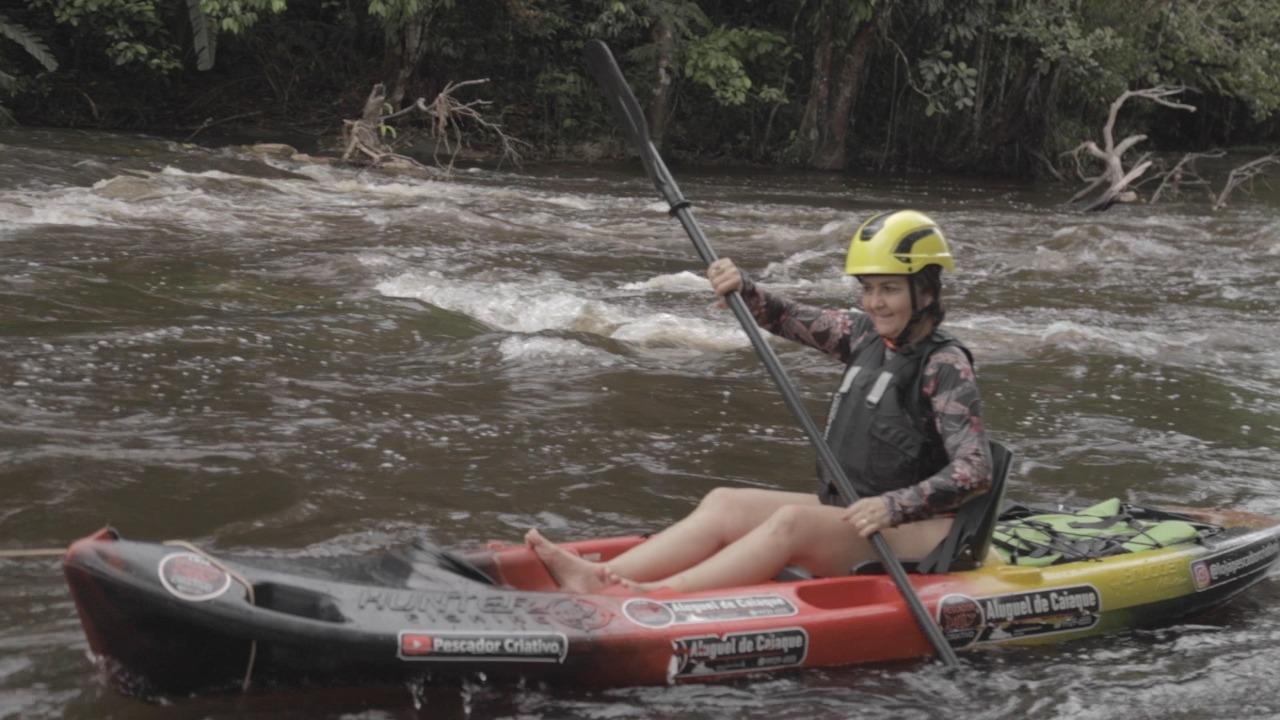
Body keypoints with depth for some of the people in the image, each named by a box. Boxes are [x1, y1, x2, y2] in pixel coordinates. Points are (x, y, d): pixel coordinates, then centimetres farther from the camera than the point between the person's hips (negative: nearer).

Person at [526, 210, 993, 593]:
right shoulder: (866, 337, 9)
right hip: (845, 513, 7)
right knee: (725, 504, -12)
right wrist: (744, 289, -5)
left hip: (916, 536, -7)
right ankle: (600, 578, -28)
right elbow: (785, 318, 16)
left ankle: (657, 597, -44)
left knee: (792, 521, -31)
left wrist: (893, 507, -33)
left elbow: (976, 472, -21)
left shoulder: (945, 365, -12)